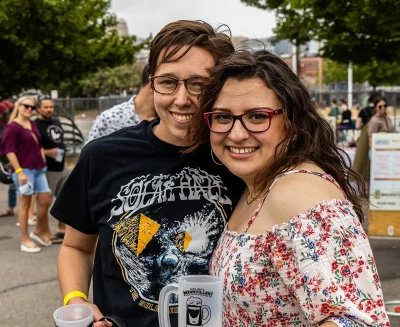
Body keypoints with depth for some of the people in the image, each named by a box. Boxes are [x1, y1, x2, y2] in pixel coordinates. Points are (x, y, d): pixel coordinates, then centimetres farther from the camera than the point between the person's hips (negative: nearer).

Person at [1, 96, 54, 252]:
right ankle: (25, 240, 10)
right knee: (25, 204, 0)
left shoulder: (32, 124, 14)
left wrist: (43, 162, 18)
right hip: (24, 170, -8)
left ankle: (38, 231, 29)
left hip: (38, 169, 8)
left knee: (45, 201, 8)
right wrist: (19, 171, -20)